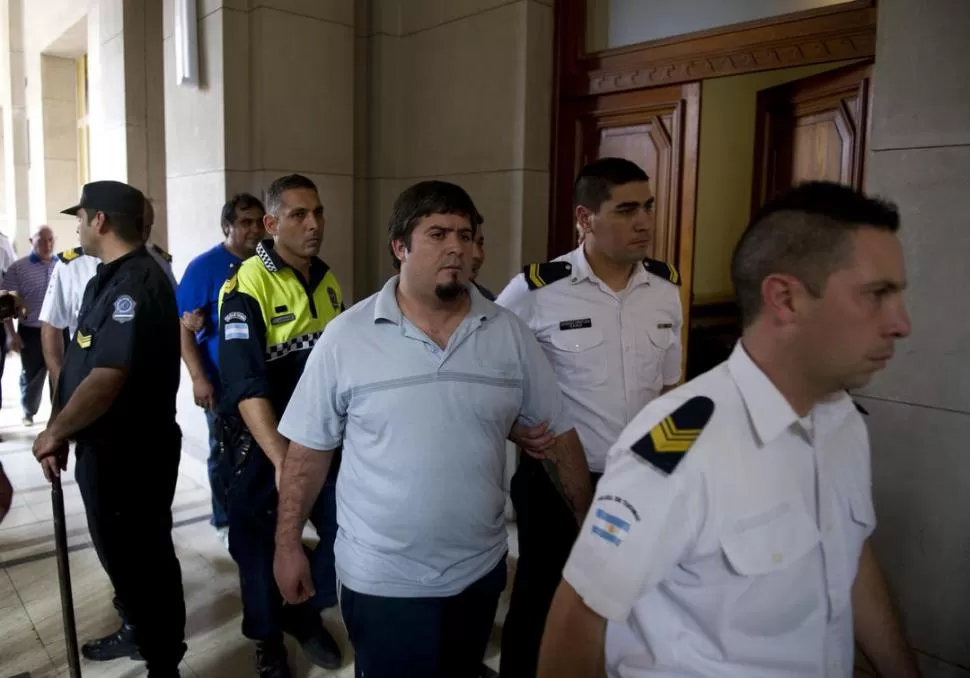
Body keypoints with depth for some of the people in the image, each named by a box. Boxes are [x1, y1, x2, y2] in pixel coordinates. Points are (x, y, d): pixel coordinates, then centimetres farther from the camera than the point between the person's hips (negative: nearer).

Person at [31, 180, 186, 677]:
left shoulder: (136, 284, -22)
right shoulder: (110, 278, 12)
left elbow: (108, 377, -29)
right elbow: (85, 365, 15)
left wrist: (55, 432, -15)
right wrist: (63, 430, 12)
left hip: (131, 452, -10)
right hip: (108, 446, 10)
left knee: (141, 557, 5)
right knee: (121, 551, 25)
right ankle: (137, 632, 45)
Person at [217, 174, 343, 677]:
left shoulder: (329, 281, 3)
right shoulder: (248, 287, -19)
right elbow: (245, 383, -27)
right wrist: (281, 459, -36)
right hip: (261, 442, -5)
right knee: (259, 543, 11)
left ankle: (305, 613, 36)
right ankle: (268, 638, 35)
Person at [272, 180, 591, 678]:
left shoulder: (510, 334, -4)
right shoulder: (346, 336, -10)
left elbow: (556, 434, 3)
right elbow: (309, 451, -4)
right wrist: (288, 545, -1)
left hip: (479, 572, 3)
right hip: (379, 579, -2)